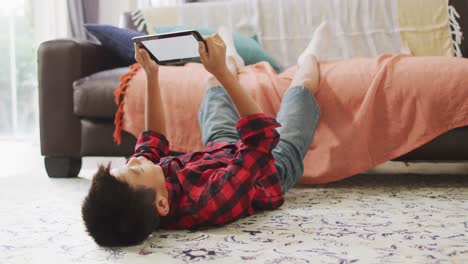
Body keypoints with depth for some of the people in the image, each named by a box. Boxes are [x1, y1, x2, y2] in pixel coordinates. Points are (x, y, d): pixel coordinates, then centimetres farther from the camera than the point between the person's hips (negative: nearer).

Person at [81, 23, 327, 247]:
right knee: (303, 82, 16)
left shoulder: (130, 191, -35)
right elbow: (263, 135, -45)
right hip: (274, 168, -4)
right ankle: (308, 58, 55)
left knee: (214, 81, 24)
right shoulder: (210, 201, -53)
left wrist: (151, 75, -16)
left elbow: (152, 141, -13)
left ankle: (232, 62, 62)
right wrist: (222, 72, -46)